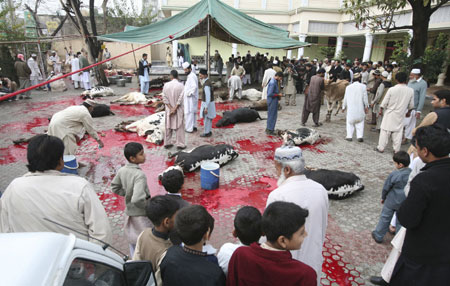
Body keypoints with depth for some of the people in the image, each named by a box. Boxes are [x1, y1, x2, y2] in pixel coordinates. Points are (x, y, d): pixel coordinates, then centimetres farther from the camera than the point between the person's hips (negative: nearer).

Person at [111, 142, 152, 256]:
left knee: (132, 241, 23)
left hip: (129, 212, 8)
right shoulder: (139, 175, -29)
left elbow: (115, 188, 9)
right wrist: (148, 206, -19)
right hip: (142, 215, -7)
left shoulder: (122, 170, -6)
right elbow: (137, 199, -36)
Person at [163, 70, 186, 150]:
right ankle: (180, 144, 10)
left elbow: (164, 98, -6)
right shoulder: (181, 85, -12)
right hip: (178, 110, -3)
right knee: (179, 127, 6)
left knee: (168, 126, 14)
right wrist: (174, 109, -12)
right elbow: (180, 99, -15)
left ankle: (167, 143, 23)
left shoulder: (166, 85, -5)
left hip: (169, 109, 3)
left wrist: (171, 108, -7)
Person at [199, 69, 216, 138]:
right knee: (209, 118, 18)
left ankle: (206, 133, 13)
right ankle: (209, 131, 28)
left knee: (206, 118, 2)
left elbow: (208, 97, -26)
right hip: (209, 102, 10)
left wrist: (206, 108, -25)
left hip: (207, 104, -10)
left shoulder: (206, 85, -24)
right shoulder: (208, 81, 7)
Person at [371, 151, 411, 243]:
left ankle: (378, 236, 22)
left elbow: (386, 187, -9)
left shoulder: (394, 175, -20)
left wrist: (383, 197, 9)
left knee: (385, 218, 11)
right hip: (405, 203, 4)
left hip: (392, 202, -4)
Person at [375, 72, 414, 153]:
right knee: (398, 132, 11)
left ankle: (381, 148, 11)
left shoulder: (392, 89, -14)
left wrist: (381, 110, 8)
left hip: (390, 113, -2)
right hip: (401, 115, 3)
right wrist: (408, 112, 24)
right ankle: (396, 149, 17)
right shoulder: (410, 91, -5)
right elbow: (411, 105, 5)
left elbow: (384, 102, -8)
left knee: (385, 130, 5)